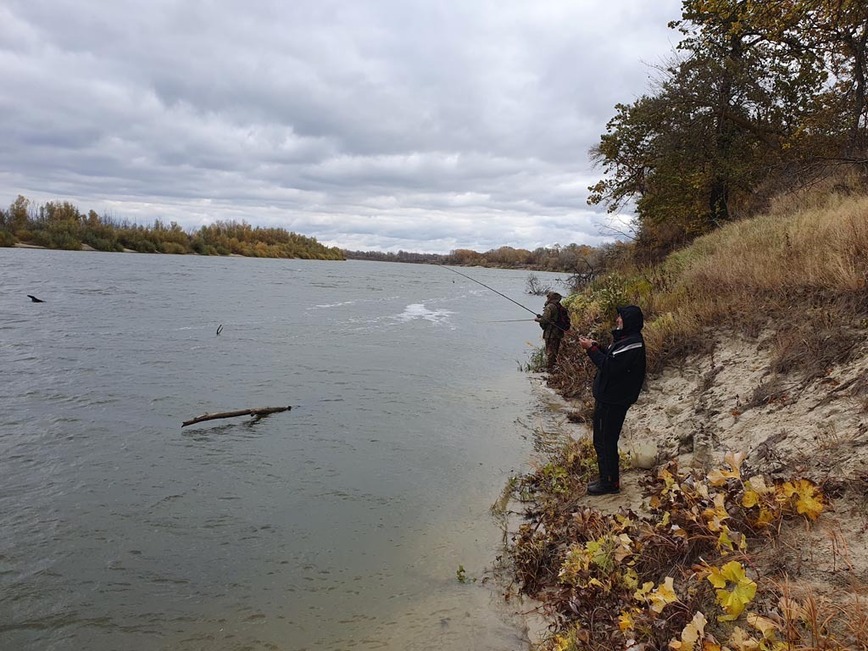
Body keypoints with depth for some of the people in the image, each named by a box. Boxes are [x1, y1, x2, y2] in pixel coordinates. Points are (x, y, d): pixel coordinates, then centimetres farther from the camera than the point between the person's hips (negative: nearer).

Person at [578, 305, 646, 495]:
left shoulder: (633, 344, -21)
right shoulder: (625, 339, 13)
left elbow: (610, 366, -26)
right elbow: (610, 359, 15)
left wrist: (591, 349, -19)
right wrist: (595, 346, 1)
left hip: (613, 402, -10)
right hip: (607, 398, 10)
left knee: (606, 442, -1)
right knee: (602, 440, 19)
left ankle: (610, 483, 12)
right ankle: (606, 479, 31)